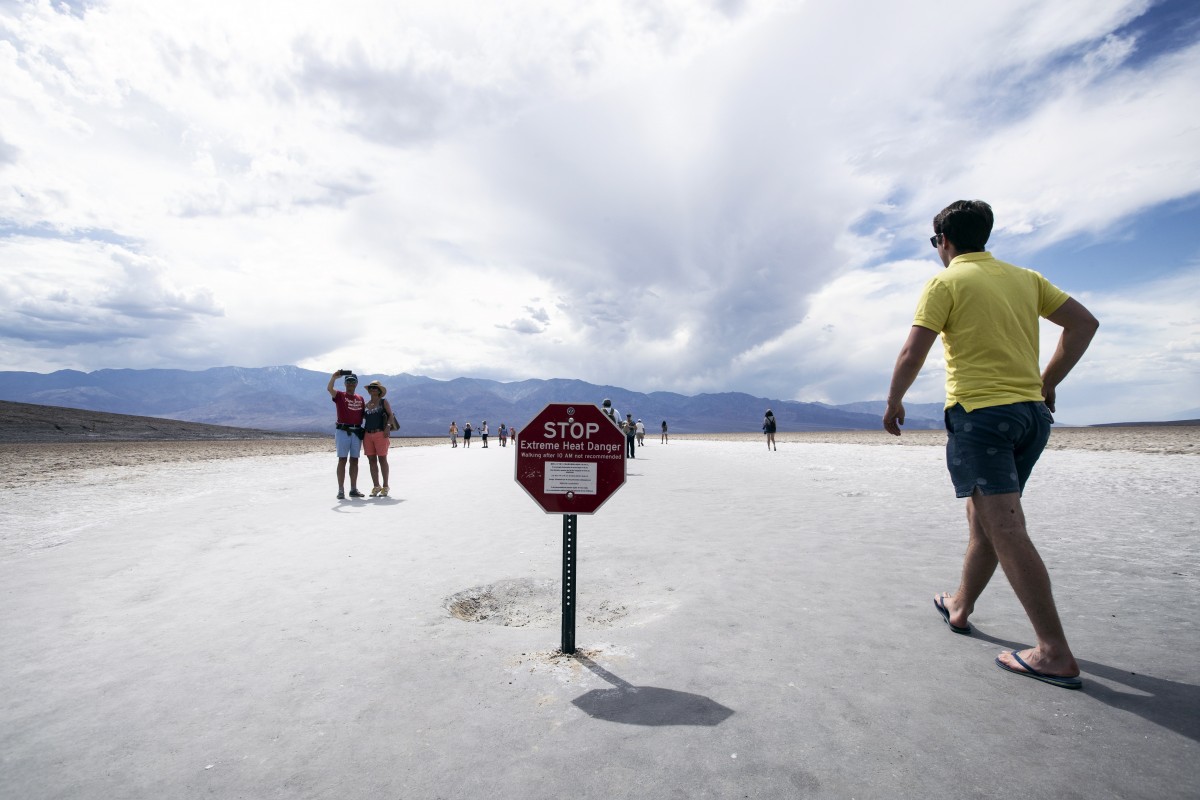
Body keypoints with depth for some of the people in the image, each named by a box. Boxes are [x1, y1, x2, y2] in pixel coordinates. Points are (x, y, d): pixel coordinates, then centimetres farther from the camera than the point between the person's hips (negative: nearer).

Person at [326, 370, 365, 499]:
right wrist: (334, 377, -31)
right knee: (342, 460, -5)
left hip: (357, 432, 4)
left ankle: (353, 489, 14)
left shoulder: (360, 399, 15)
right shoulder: (339, 395, 2)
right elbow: (329, 388, -19)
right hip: (342, 431, -4)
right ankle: (341, 490, -3)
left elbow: (364, 414, 18)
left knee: (354, 461, 8)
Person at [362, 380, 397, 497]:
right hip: (368, 435, 5)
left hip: (380, 434, -4)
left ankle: (385, 487, 4)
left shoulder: (384, 402, 5)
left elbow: (391, 415, -2)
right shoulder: (366, 405, 16)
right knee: (371, 460, 4)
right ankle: (376, 486, 12)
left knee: (382, 460, -3)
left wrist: (388, 426, -17)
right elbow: (362, 417, 21)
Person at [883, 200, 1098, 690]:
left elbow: (912, 355, -12)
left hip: (979, 413, -8)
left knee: (1005, 529, -6)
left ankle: (1056, 654, -3)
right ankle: (960, 607, 34)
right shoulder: (1025, 278, 15)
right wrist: (1048, 383, 17)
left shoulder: (946, 282, -4)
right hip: (1031, 412, 8)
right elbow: (1083, 322, 14)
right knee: (984, 518, 18)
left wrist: (893, 403, 1)